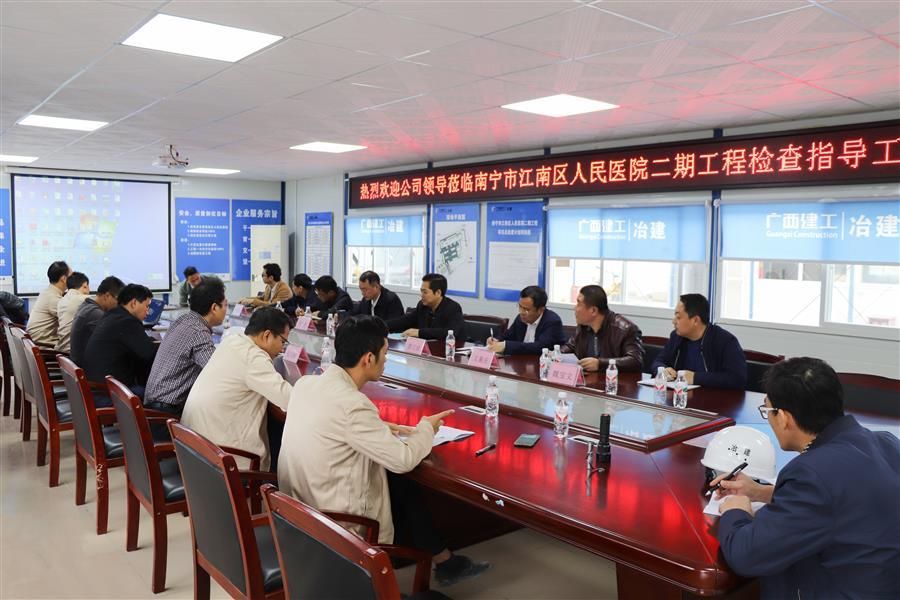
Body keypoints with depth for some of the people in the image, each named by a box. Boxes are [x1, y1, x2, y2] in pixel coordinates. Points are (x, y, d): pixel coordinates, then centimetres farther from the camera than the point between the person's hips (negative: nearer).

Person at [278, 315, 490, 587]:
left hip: (298, 500, 7)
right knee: (404, 490, 13)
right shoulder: (352, 404, -27)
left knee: (396, 482, 16)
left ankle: (443, 560, 26)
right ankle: (445, 562, 32)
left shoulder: (306, 383, -2)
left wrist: (381, 428, 8)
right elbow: (404, 460, -18)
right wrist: (427, 428, 1)